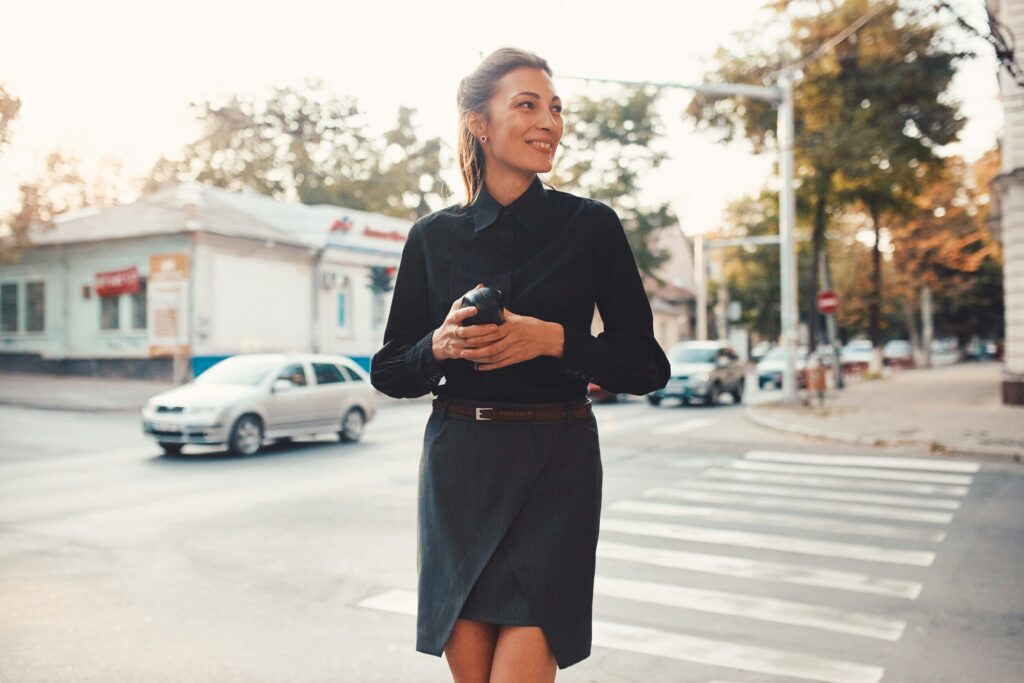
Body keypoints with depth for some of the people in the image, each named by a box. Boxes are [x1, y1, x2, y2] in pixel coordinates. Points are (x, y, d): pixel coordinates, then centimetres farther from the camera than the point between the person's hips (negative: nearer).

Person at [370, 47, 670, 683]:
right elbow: (389, 372, 9)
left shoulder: (591, 224, 0)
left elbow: (647, 365, 0)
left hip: (557, 469, -1)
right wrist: (441, 345, -12)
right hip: (457, 468, 2)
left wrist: (553, 339, -16)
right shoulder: (433, 236, 5)